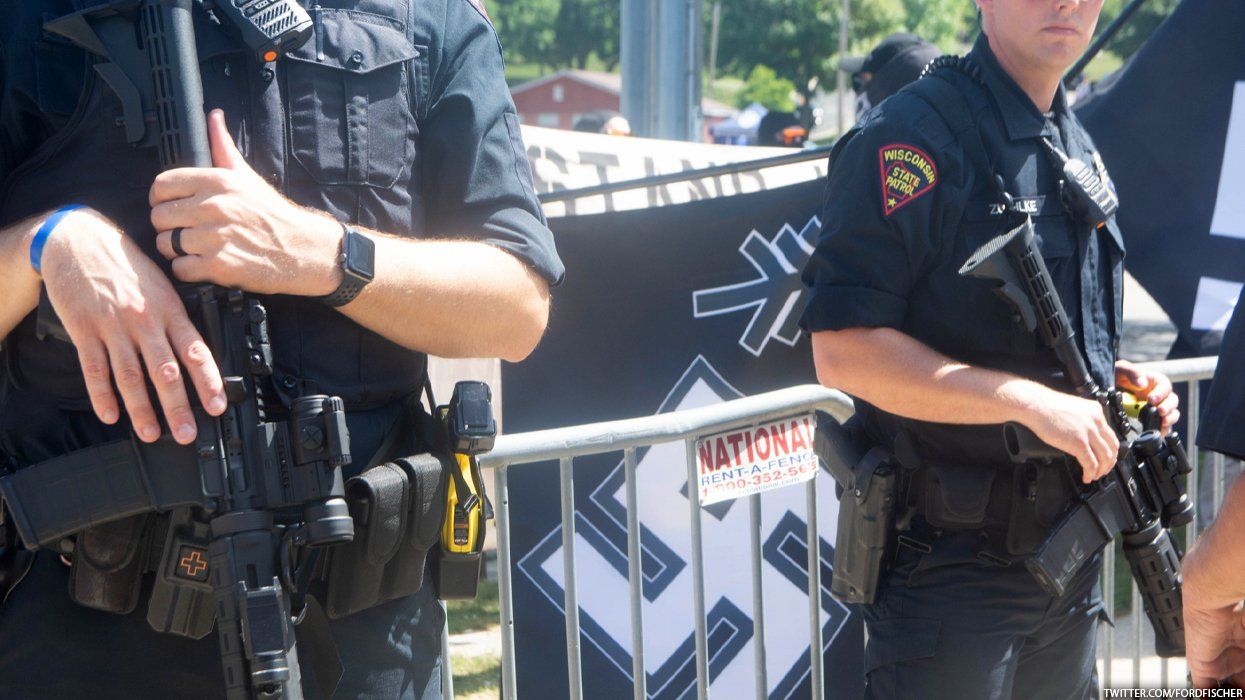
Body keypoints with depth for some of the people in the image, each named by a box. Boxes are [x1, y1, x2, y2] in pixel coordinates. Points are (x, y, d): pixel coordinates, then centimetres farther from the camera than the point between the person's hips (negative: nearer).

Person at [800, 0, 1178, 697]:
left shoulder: (1079, 150, 14)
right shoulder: (911, 136, -14)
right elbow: (844, 351, -21)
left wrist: (1115, 378, 4)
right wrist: (1030, 399, -25)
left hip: (1068, 555, 8)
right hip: (950, 563, -8)